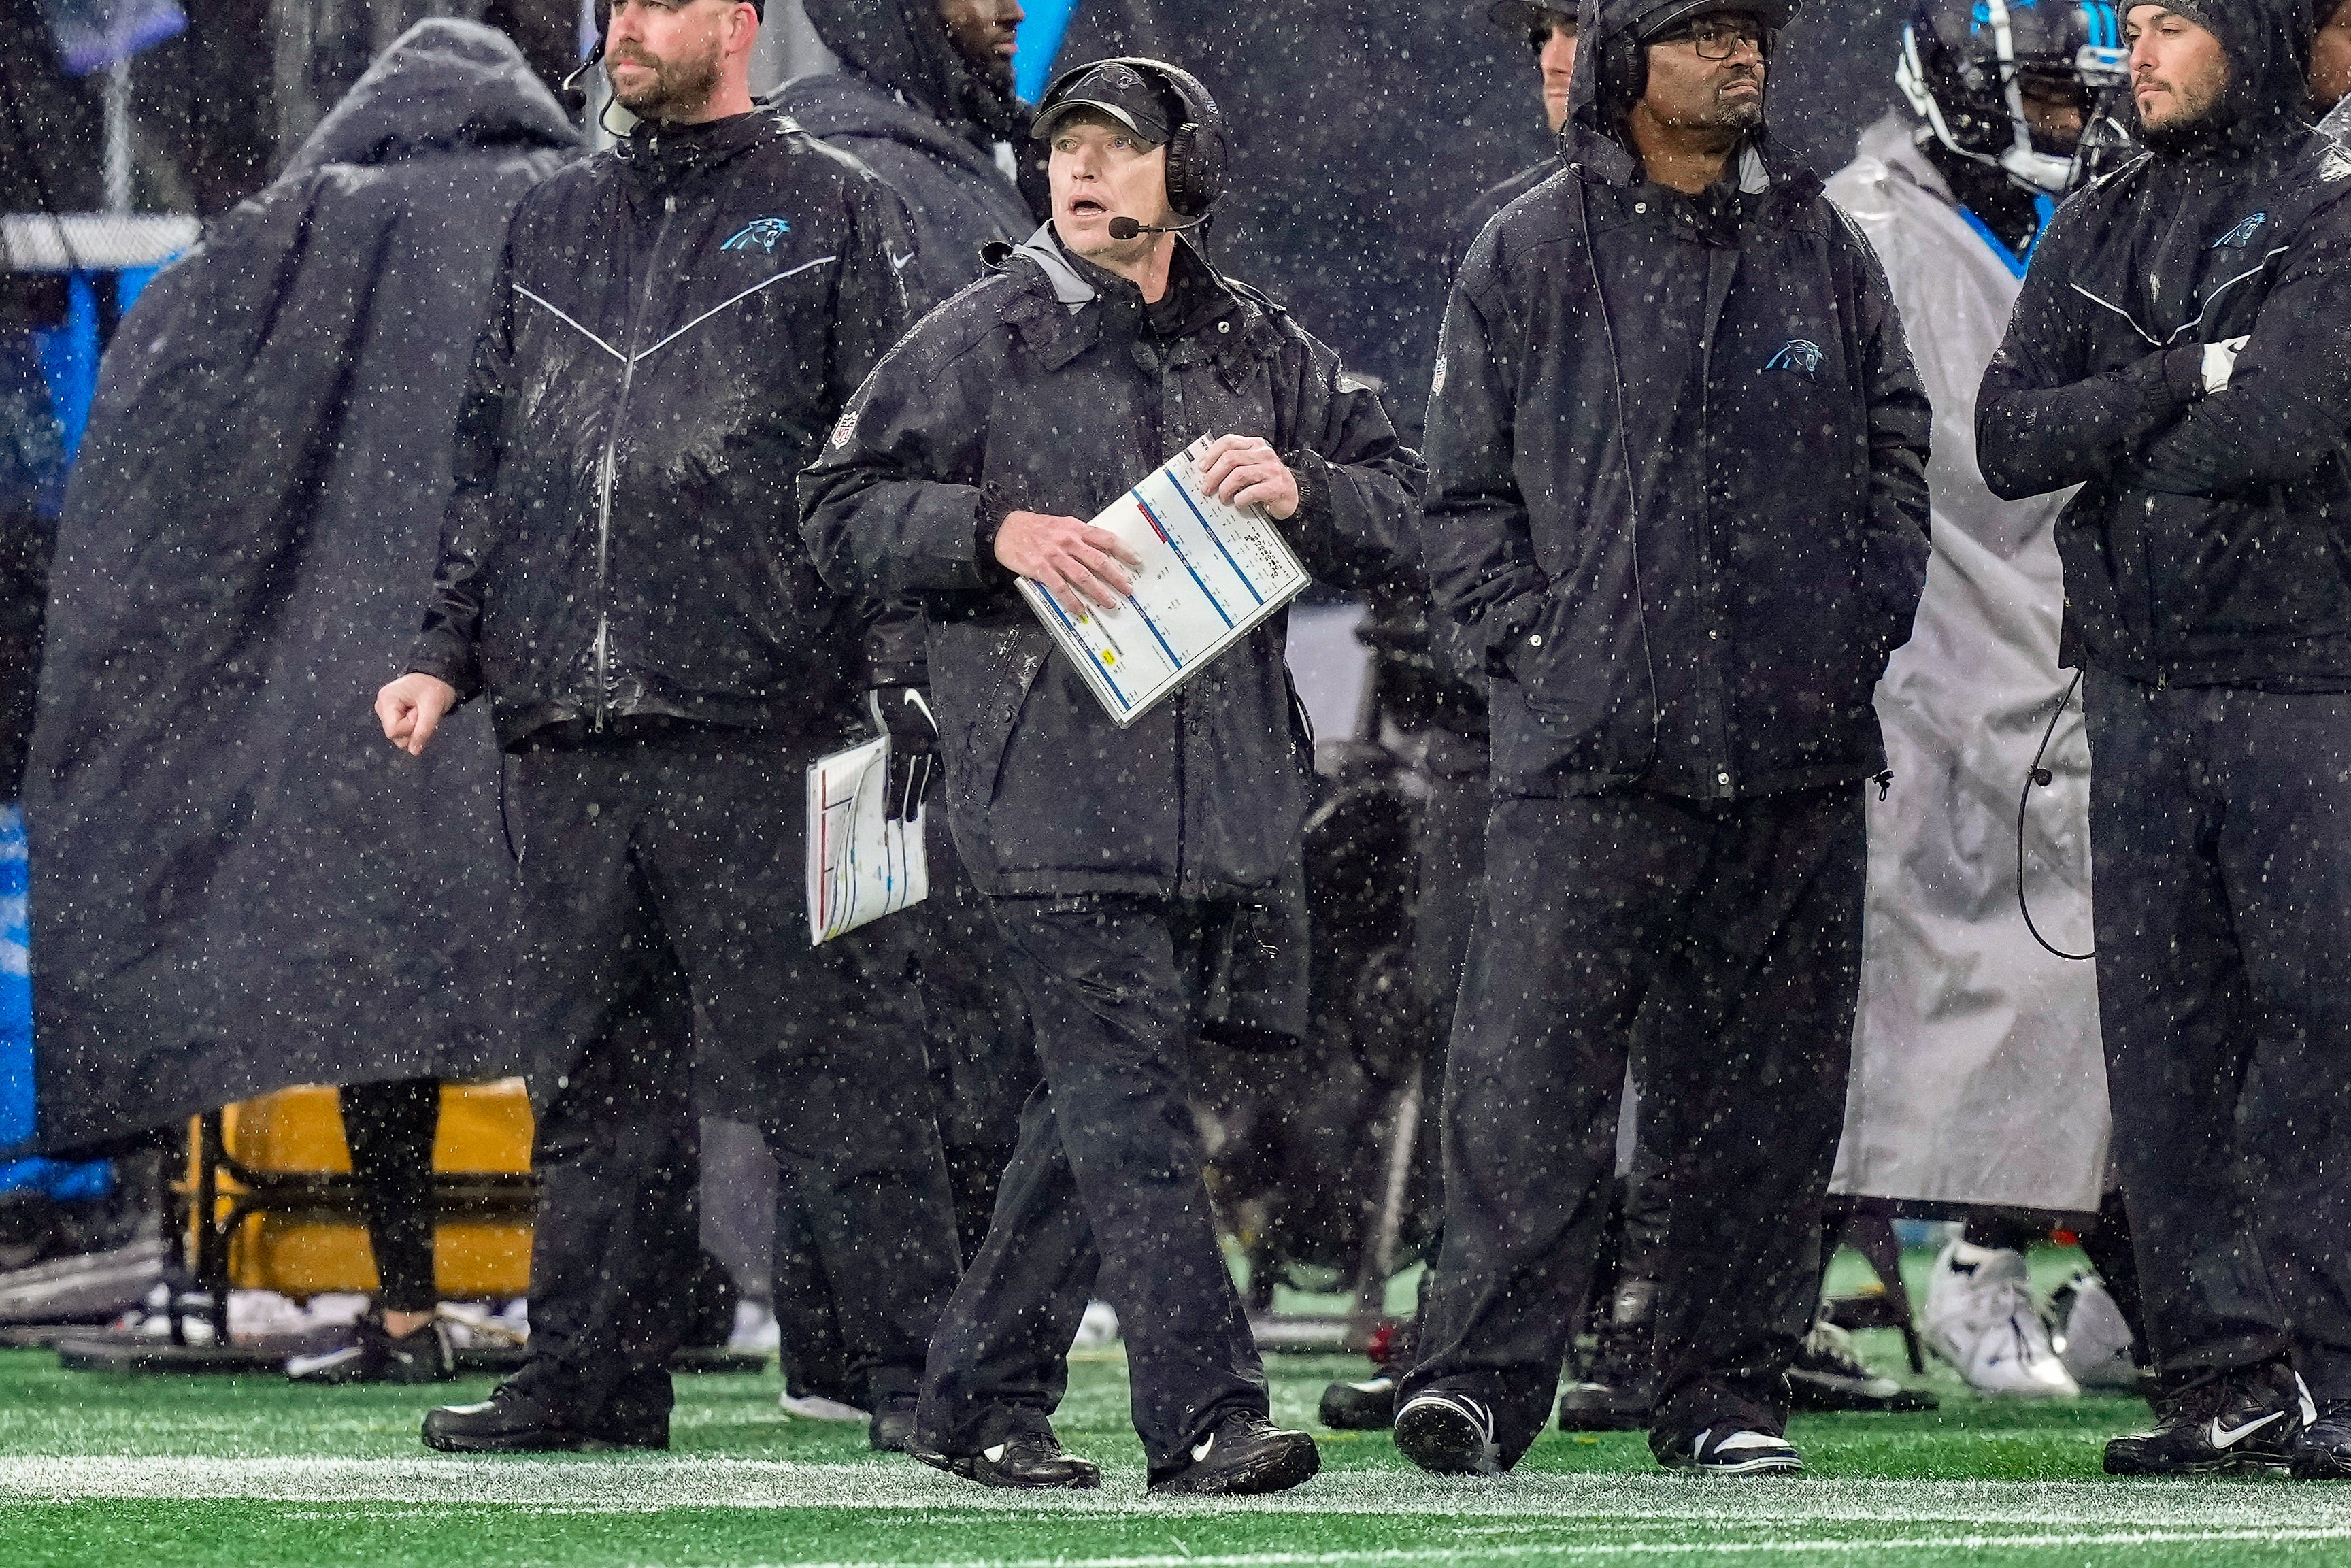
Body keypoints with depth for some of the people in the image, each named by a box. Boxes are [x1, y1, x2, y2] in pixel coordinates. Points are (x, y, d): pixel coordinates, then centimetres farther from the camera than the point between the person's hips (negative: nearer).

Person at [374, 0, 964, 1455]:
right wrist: (450, 653, 13)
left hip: (757, 722, -5)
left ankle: (921, 1365, -6)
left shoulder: (832, 212, 4)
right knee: (597, 1063, 8)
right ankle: (597, 1369, 14)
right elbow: (490, 462, 23)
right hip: (565, 727, 5)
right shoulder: (553, 225, 20)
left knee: (820, 1049, -8)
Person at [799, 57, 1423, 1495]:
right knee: (1126, 1104, -12)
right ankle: (1205, 1415, -16)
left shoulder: (1263, 350, 14)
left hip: (1226, 802, 5)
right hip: (1053, 784, -5)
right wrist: (996, 529, -14)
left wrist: (1302, 491, -6)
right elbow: (846, 511, 2)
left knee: (1103, 1109, 10)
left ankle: (983, 1399, 20)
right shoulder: (982, 341, 3)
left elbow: (1399, 512, 16)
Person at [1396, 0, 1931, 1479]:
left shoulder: (1823, 249, 12)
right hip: (1588, 745, -3)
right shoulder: (1531, 258, 5)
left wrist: (1865, 621, 5)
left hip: (1797, 747, 3)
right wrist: (1534, 635, -5)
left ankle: (1729, 1387, 12)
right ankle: (1481, 1375, -9)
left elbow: (1899, 451, 17)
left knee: (1767, 1083, 5)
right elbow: (1466, 492, 7)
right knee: (1531, 1077, -11)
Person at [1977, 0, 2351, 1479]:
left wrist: (2117, 443, -3)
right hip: (2141, 681, 6)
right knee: (2166, 1029, 3)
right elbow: (2008, 439, 4)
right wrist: (2188, 382, -9)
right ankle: (2222, 1371, 5)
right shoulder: (2099, 232, 15)